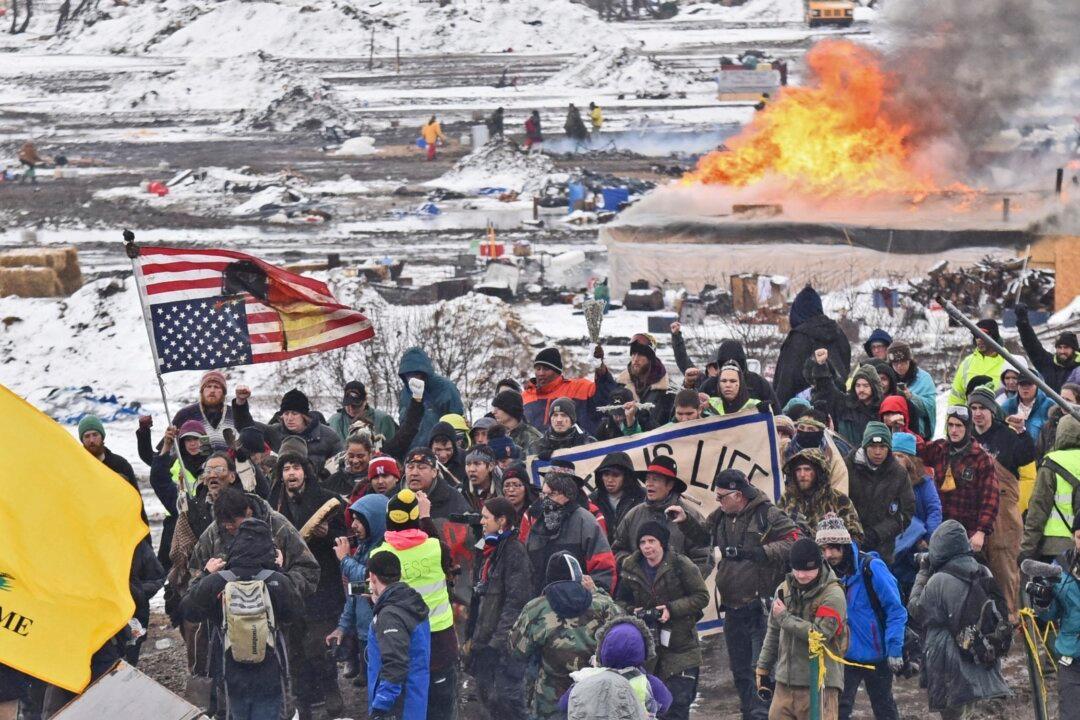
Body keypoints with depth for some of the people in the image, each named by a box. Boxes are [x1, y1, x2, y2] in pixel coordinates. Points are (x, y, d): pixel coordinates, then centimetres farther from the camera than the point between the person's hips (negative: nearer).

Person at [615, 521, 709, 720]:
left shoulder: (681, 564, -11)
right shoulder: (630, 568, 3)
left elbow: (702, 596, -7)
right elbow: (621, 600, 14)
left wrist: (672, 609, -18)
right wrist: (632, 611, -8)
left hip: (680, 647, -4)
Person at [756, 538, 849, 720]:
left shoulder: (833, 595, -11)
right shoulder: (785, 589, 10)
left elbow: (820, 634, -22)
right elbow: (773, 632, 20)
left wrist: (784, 617, -12)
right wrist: (763, 669, 20)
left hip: (819, 682, -6)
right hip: (785, 680, 6)